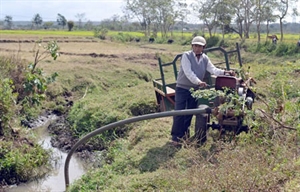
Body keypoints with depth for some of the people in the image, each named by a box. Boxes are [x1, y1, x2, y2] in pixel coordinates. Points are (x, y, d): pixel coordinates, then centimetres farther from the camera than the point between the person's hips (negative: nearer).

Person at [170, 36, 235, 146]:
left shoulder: (205, 58, 5)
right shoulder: (186, 56, -14)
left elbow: (213, 70, -2)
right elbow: (188, 72, -23)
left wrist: (225, 72, -18)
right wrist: (198, 82, -34)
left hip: (195, 89, 6)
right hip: (182, 88, -5)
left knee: (190, 113, 11)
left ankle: (185, 135, 23)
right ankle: (175, 137, -2)